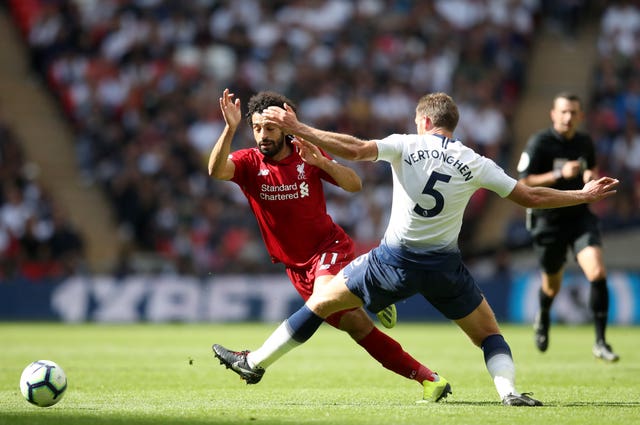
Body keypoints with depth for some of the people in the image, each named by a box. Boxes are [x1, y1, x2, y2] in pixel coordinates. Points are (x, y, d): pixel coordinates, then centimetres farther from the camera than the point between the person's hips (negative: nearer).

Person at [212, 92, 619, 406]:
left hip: (395, 260, -1)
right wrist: (585, 194, 16)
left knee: (320, 300, 13)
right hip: (445, 266, 1)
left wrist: (297, 129, -13)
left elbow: (355, 149, -17)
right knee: (488, 332, 16)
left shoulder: (406, 146, -4)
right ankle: (509, 390, -10)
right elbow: (530, 197, 4)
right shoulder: (475, 164, 0)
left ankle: (254, 362, 17)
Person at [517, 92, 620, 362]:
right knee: (552, 284, 12)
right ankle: (542, 319, 49)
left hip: (580, 216, 3)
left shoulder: (585, 142, 5)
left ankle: (600, 343, -11)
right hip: (548, 220, -3)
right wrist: (559, 174, -23)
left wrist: (591, 176, 0)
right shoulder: (539, 143, -11)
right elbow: (523, 182, -14)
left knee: (597, 273, -18)